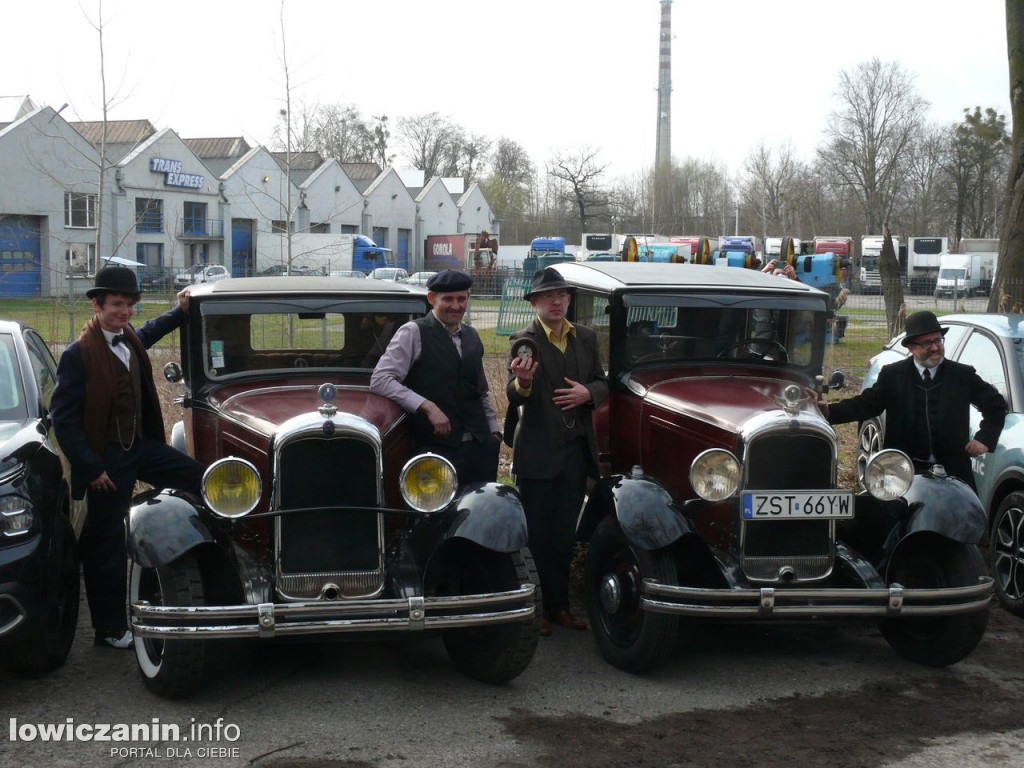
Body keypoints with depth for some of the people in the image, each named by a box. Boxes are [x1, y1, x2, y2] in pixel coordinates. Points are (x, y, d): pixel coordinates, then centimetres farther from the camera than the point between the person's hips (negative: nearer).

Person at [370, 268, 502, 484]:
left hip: (480, 447, 6)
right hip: (438, 448, -5)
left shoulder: (472, 337, 16)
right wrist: (427, 406, -19)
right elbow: (380, 380, -13)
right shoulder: (413, 333, -3)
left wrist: (494, 432, 16)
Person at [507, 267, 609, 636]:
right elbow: (515, 398, -18)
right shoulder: (523, 341, -8)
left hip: (577, 450, 5)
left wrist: (588, 393, -11)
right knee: (535, 536, 2)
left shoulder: (586, 338, 9)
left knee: (563, 535, 14)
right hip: (537, 453, -5)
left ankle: (559, 606, 24)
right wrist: (522, 382, -41)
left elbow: (602, 384, 12)